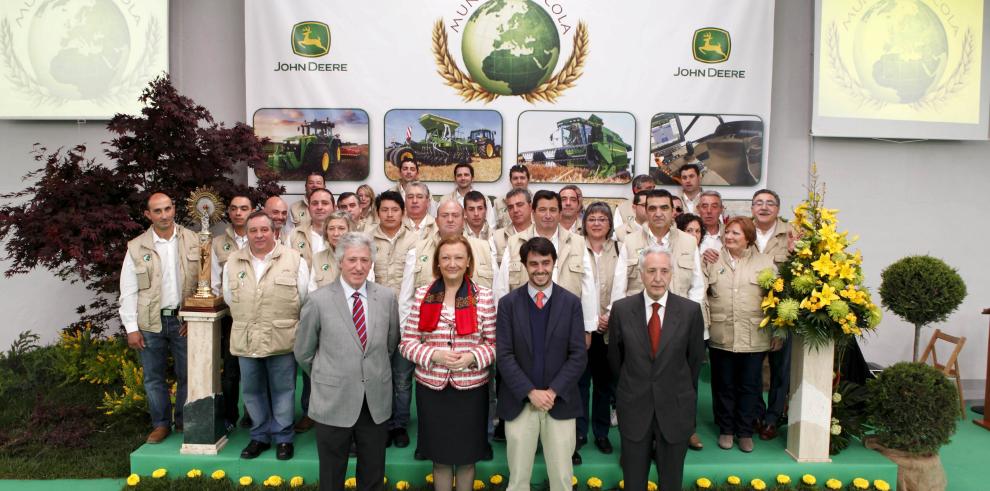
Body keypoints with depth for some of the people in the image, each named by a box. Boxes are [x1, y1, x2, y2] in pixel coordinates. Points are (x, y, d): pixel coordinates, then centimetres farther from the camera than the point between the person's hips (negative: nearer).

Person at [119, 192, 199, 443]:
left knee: (186, 375, 7)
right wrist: (131, 328, -3)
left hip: (184, 320, 0)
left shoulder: (192, 241, 0)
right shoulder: (137, 247, 0)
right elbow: (128, 291, 1)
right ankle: (161, 423, 25)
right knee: (153, 377, 10)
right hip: (151, 322, 1)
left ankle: (184, 422, 24)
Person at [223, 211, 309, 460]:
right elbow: (230, 299, 14)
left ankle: (283, 437, 20)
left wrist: (282, 322, 5)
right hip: (246, 340, 3)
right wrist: (247, 322, 12)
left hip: (282, 339, -3)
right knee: (252, 390, 12)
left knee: (282, 390, 6)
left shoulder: (294, 260, -2)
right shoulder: (233, 262, 7)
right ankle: (260, 436, 28)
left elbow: (304, 299, 1)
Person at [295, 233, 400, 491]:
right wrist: (326, 379, 10)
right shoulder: (319, 300, -9)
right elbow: (303, 353, 1)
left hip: (376, 401, 2)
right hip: (334, 401, -2)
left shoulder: (387, 297, -2)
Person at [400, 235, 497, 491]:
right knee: (440, 456, 14)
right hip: (431, 387, 1)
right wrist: (434, 355, -16)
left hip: (471, 388, 0)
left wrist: (472, 357, -17)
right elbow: (407, 343, 0)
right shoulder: (423, 294, -1)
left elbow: (495, 343, 1)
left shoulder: (483, 296, -3)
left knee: (467, 455, 14)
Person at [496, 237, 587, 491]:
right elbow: (503, 355, -5)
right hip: (520, 402, 0)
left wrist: (553, 391, -12)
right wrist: (531, 392, -13)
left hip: (560, 402, 0)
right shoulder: (508, 303, 0)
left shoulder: (571, 303, 1)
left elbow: (579, 355, -2)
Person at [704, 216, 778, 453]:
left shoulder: (765, 263, 3)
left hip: (754, 338, 0)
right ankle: (726, 430, 25)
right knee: (723, 385, 10)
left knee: (749, 386, 9)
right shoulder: (713, 261, 5)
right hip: (721, 337, 1)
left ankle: (745, 432, 24)